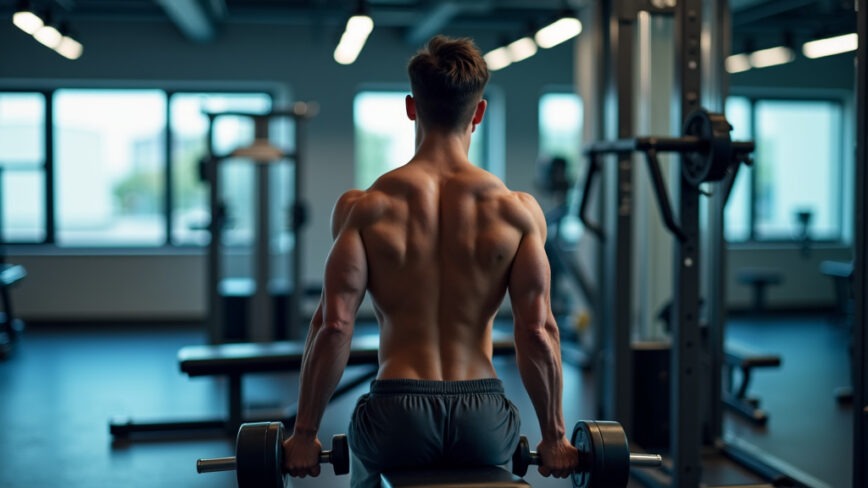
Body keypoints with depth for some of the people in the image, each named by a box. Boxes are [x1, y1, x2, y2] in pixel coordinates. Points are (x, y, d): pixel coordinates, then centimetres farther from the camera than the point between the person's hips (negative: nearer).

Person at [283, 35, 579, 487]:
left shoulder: (362, 208, -4)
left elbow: (334, 326, -9)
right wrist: (554, 436, 7)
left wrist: (304, 433, 2)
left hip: (397, 416, -1)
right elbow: (538, 332, -5)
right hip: (484, 418, 1)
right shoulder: (518, 211, -2)